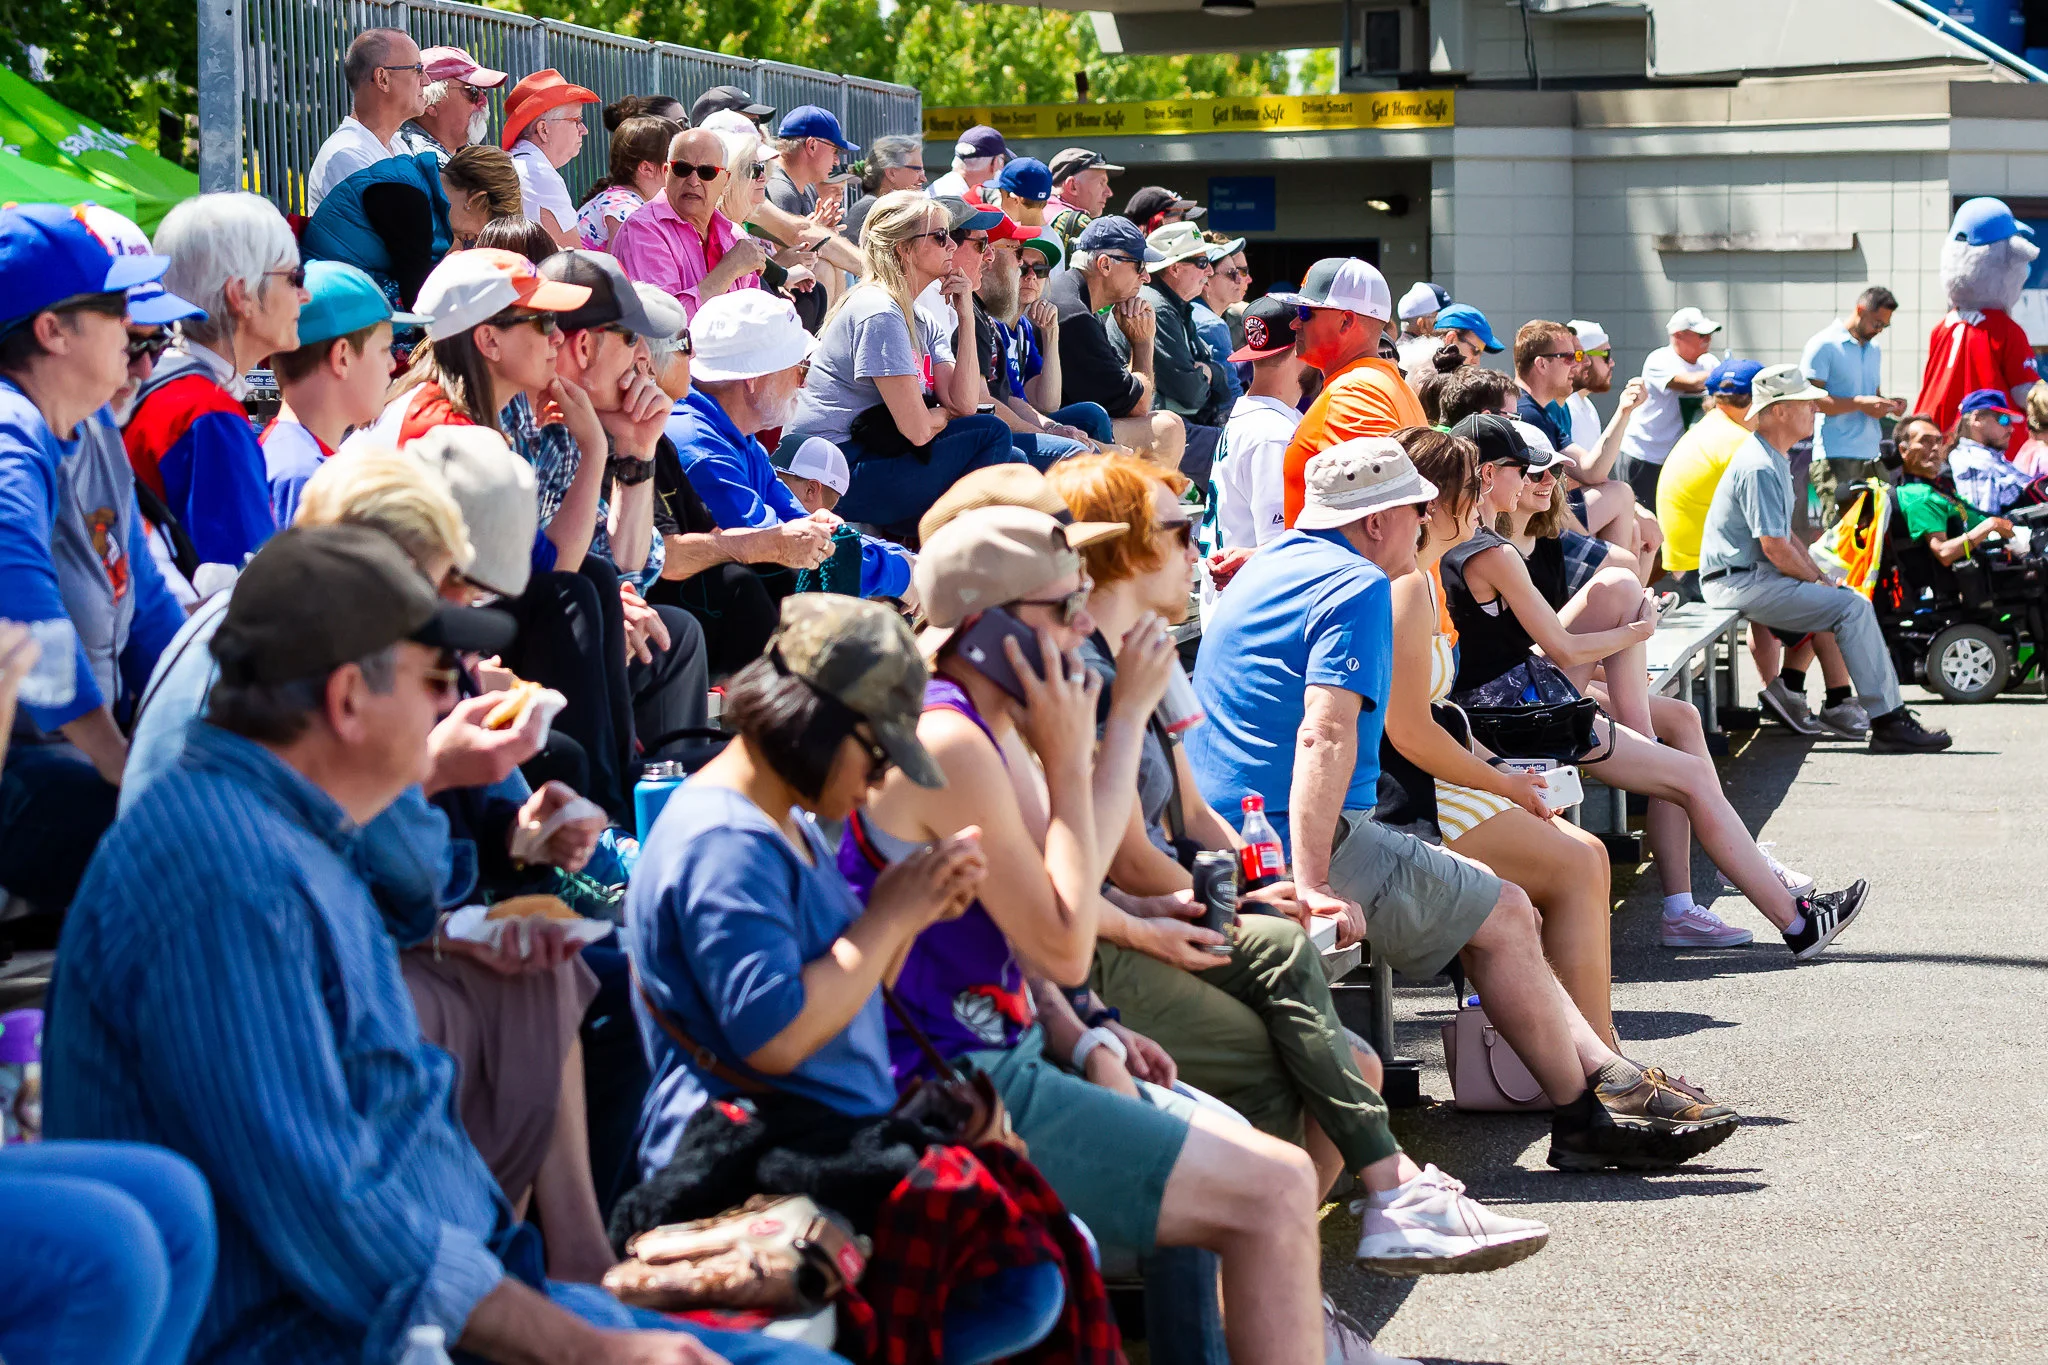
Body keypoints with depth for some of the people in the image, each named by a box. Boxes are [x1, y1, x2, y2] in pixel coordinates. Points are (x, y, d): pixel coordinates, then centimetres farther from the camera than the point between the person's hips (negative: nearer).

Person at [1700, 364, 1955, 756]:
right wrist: (1819, 580, -7)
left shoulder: (1773, 460, 18)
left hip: (1755, 576, 11)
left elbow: (1785, 535, 23)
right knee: (1851, 607, -18)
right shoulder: (1760, 467, -18)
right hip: (1740, 584, -11)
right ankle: (1887, 721, -16)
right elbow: (1775, 548, -21)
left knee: (1848, 600, 8)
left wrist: (1821, 576, 11)